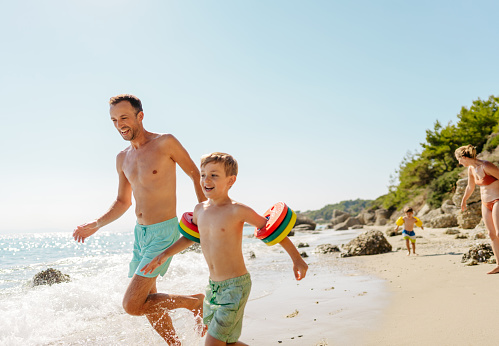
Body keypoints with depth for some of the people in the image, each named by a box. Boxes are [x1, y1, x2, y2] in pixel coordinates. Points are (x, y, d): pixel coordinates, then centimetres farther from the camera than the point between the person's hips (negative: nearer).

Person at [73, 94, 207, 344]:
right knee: (147, 302, 16)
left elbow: (195, 173, -1)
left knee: (132, 305, -11)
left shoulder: (165, 143, -11)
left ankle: (194, 302, 6)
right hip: (140, 233, 8)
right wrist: (96, 225, 7)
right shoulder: (122, 159, 9)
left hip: (164, 232, -8)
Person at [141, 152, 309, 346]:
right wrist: (164, 255, 17)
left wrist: (296, 259, -6)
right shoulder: (200, 210, 2)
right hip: (213, 285, 7)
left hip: (236, 285, -7)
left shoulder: (237, 211, -16)